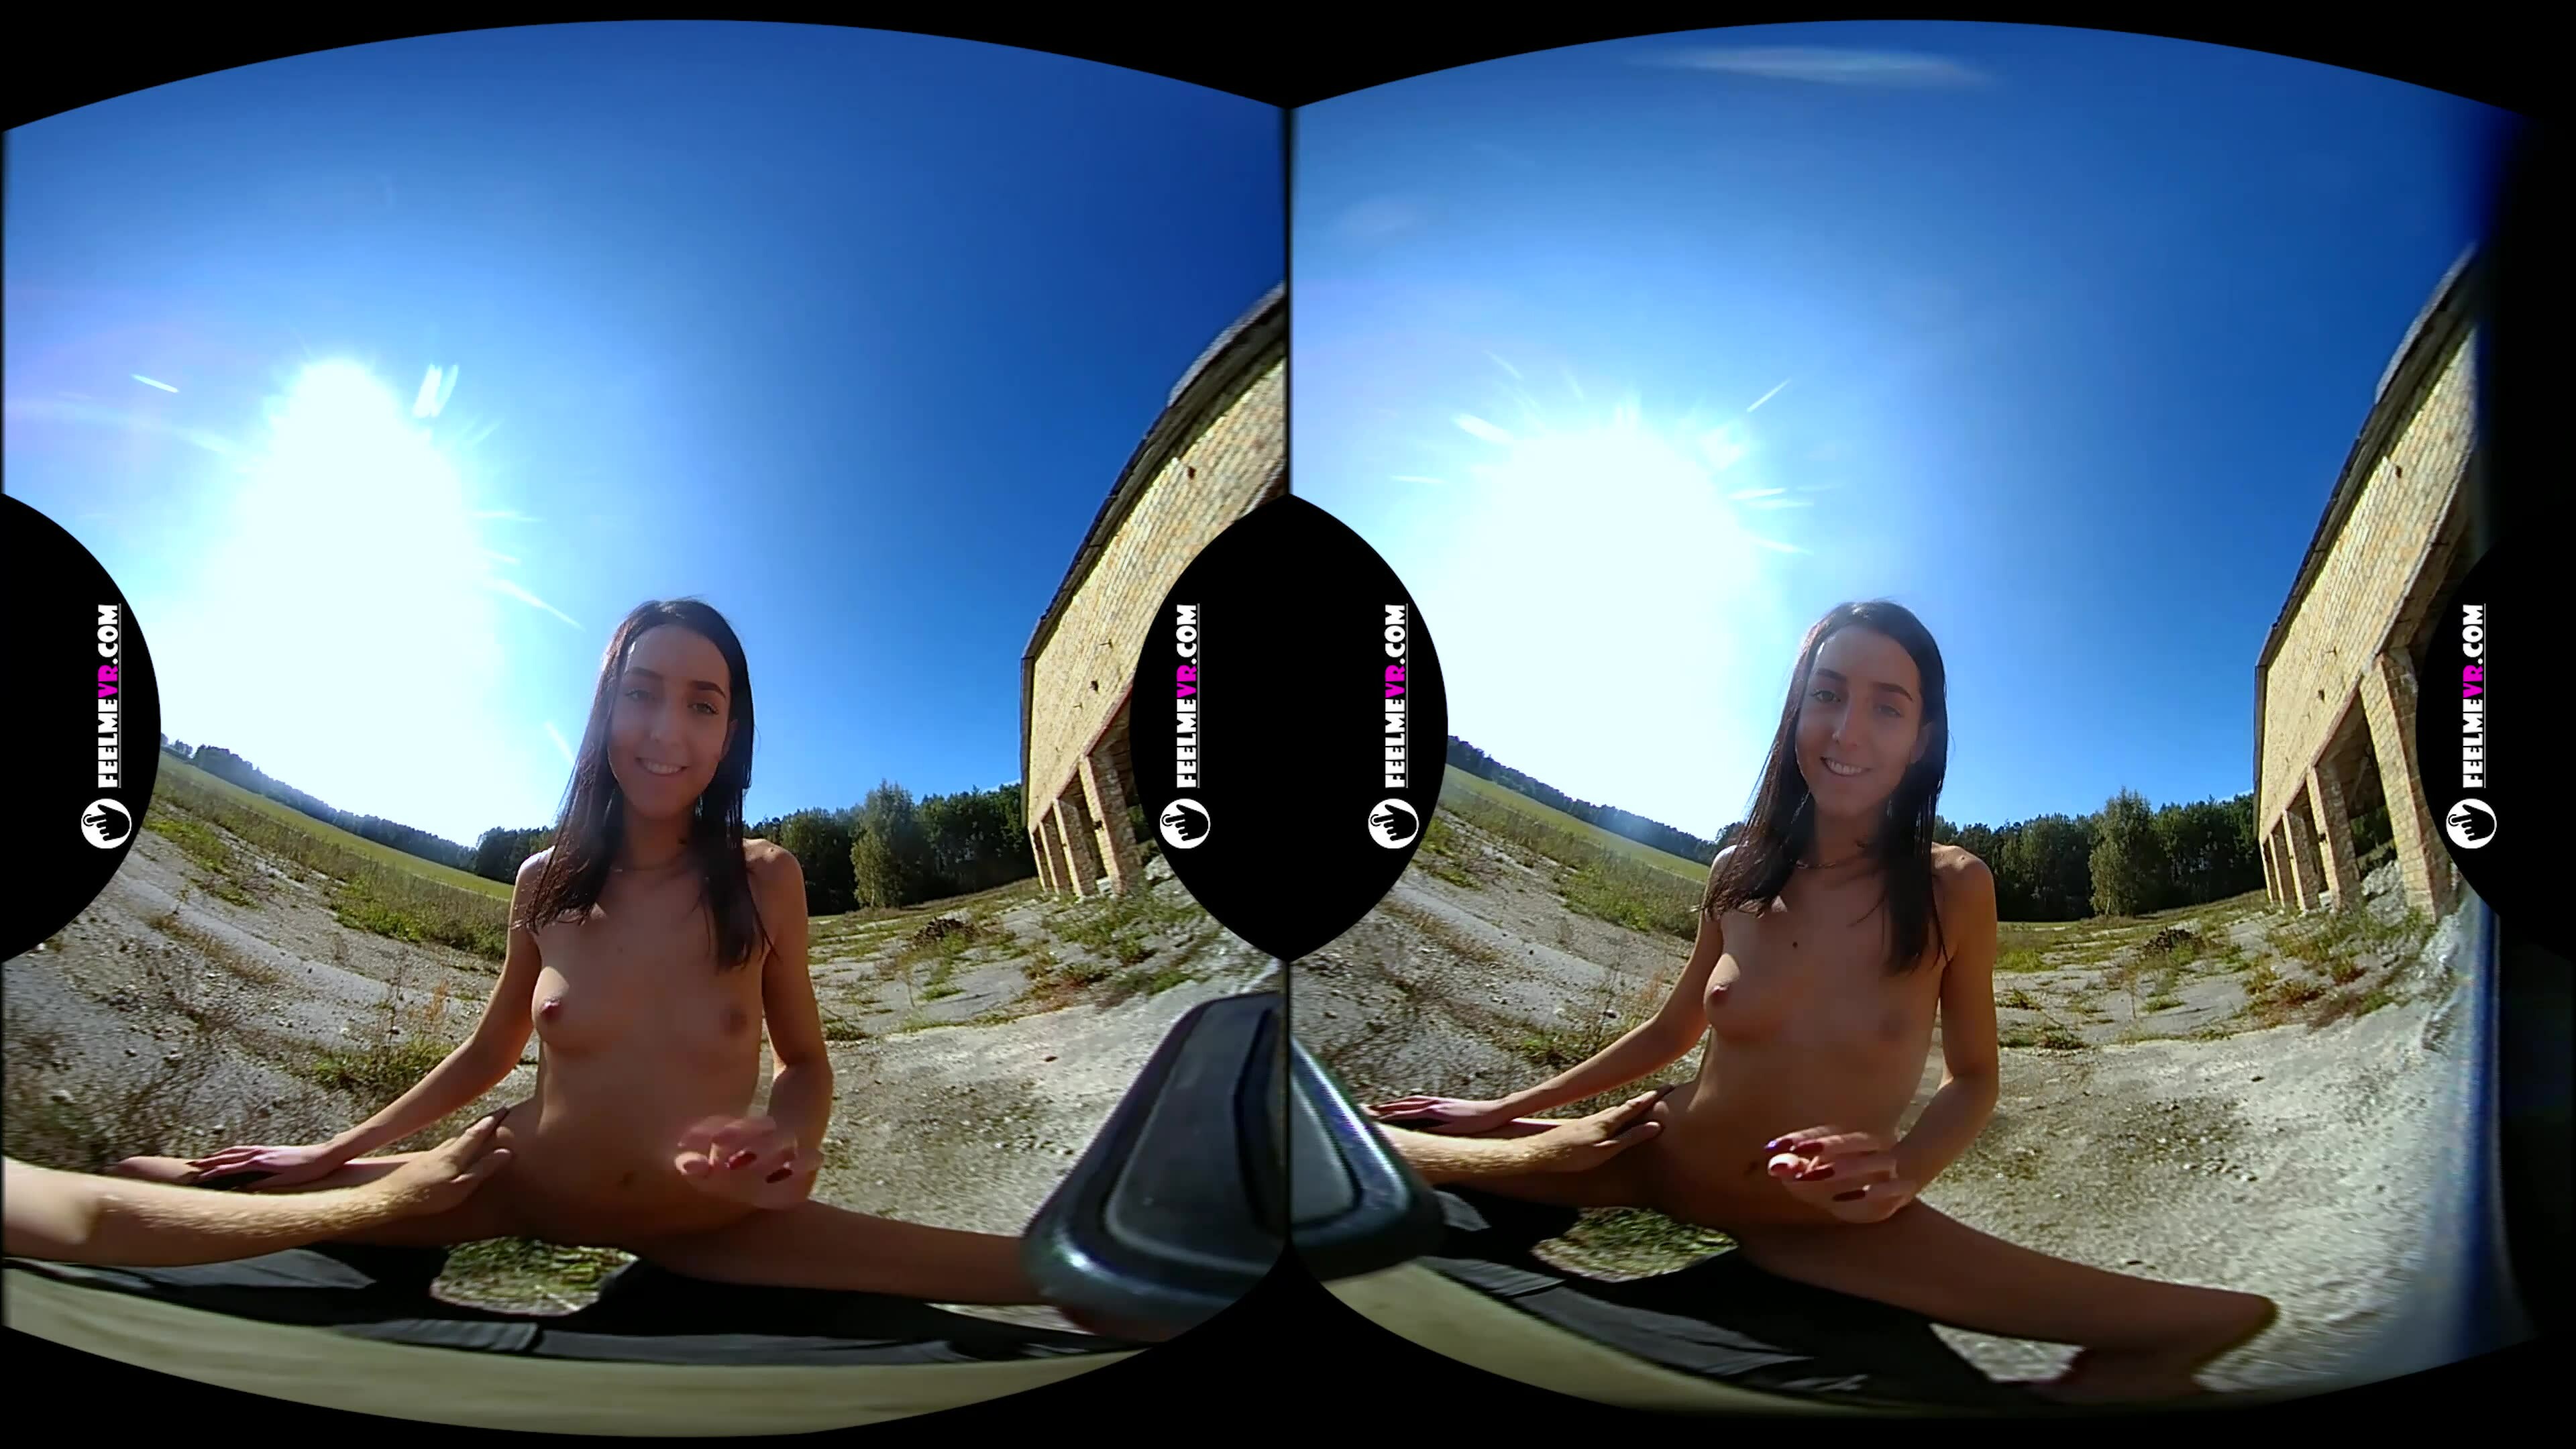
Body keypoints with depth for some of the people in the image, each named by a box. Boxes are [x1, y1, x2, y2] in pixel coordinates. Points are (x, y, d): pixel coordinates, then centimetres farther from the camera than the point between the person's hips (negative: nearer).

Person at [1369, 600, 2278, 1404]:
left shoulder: (1954, 889, -11)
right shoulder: (1739, 873, -5)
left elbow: (1972, 1076, -1)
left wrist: (1903, 1171, -23)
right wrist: (1505, 1110, 12)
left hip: (1827, 1229, -1)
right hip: (1665, 1166, 2)